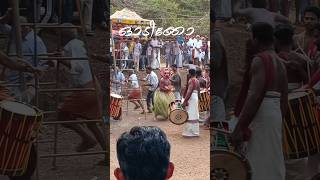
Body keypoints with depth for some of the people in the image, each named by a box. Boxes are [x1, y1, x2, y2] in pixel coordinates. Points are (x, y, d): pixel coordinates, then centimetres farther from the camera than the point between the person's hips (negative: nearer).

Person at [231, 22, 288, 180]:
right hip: (275, 115, 9)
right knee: (273, 165, 13)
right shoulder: (280, 62, 16)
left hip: (260, 115, -9)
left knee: (258, 167, -6)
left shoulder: (259, 60, -10)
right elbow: (284, 99, 17)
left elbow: (255, 96, -21)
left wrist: (239, 129, -21)